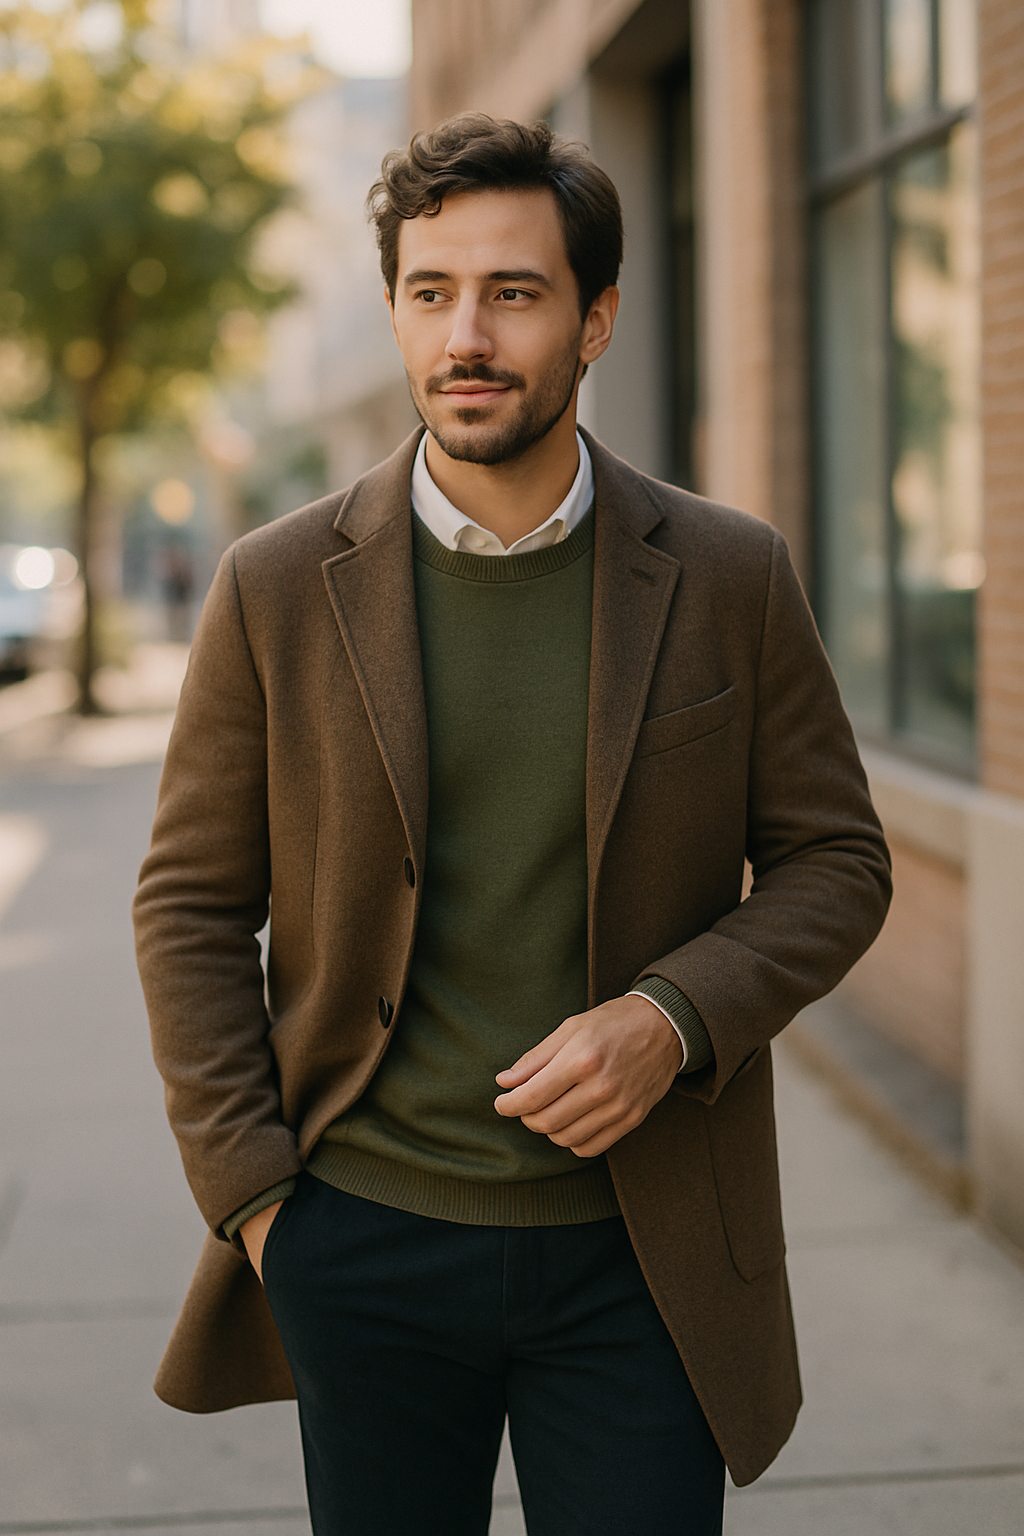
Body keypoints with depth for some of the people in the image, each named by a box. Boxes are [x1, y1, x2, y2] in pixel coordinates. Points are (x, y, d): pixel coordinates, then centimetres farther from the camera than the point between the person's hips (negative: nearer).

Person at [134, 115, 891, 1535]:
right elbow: (191, 903, 3)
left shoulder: (729, 578, -2)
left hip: (638, 1257, 0)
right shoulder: (279, 589, -2)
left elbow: (836, 860, 4)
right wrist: (250, 1192, -4)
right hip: (363, 1245, 1)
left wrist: (673, 1018, -13)